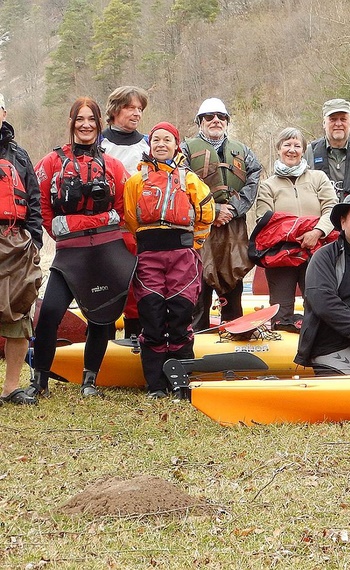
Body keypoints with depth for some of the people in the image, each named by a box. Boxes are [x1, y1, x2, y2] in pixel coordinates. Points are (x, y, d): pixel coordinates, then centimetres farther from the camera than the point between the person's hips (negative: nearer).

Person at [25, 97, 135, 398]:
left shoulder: (112, 165, 9)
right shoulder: (54, 161, 5)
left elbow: (124, 207, 12)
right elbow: (41, 202, 5)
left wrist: (107, 231, 5)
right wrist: (62, 232, 4)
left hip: (109, 250, 2)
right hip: (70, 252, -2)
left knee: (101, 316, 5)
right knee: (49, 312, -14)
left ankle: (90, 380, 18)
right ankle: (40, 380, -2)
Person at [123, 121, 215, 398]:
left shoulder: (189, 179, 15)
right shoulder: (137, 180, 14)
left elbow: (205, 214, 17)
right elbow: (128, 220, 13)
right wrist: (142, 245, 9)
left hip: (182, 253, 0)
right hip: (148, 255, 0)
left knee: (181, 317, -4)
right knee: (152, 318, -5)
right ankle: (156, 385, 0)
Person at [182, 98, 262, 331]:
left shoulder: (242, 151, 19)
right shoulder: (188, 149, 6)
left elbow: (254, 181, 7)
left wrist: (233, 208, -8)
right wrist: (214, 211, -13)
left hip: (235, 227, 4)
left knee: (233, 280, 8)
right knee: (199, 281, -6)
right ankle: (198, 332, -1)